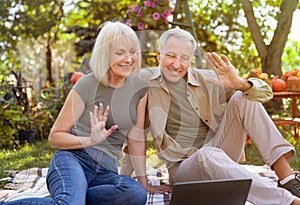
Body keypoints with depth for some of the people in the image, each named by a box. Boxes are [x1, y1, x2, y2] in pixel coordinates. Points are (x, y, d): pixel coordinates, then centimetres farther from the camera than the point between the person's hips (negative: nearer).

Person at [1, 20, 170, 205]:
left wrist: (143, 181, 8)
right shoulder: (87, 85, -5)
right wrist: (91, 140, -17)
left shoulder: (140, 87, 7)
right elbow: (55, 137, -1)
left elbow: (136, 138, 10)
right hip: (72, 161, -5)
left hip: (106, 173, 5)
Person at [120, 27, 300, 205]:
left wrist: (241, 84, -22)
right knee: (207, 155, -37)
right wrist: (125, 177, 1)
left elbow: (265, 93, 0)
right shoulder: (146, 80, -2)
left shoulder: (207, 80, 2)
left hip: (220, 152, 4)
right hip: (182, 167, -3)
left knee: (243, 98, -14)